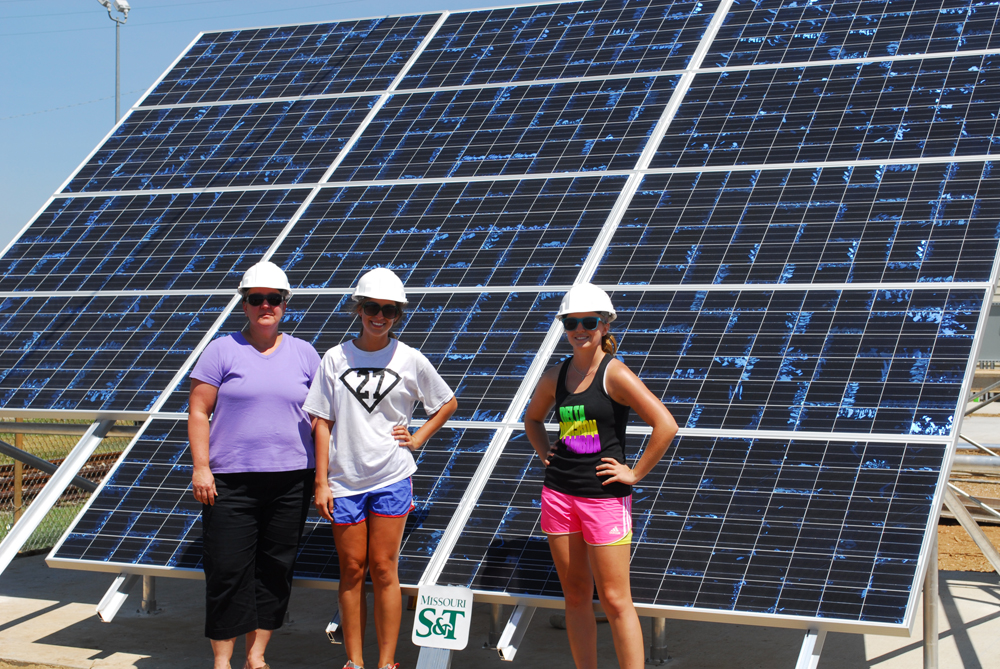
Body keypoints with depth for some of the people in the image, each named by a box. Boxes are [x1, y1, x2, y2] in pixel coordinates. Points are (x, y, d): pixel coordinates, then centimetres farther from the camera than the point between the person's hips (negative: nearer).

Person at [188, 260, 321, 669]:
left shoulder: (303, 353, 10)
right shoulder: (223, 350, 2)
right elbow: (198, 411, -1)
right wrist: (201, 466, -9)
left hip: (291, 479, 3)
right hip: (231, 481, -3)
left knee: (275, 569, 7)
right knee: (228, 569, -3)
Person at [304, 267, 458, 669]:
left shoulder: (410, 360, 0)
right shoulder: (335, 358, 1)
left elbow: (448, 404, 14)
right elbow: (323, 423, 1)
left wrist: (417, 439, 2)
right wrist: (321, 482, -3)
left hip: (392, 478, -1)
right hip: (345, 480, 1)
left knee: (383, 569, 1)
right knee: (351, 570, 7)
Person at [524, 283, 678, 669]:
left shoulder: (615, 374, -11)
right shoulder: (555, 377, 7)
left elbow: (666, 425, -19)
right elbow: (532, 419, 28)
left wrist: (635, 474, -14)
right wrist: (545, 453, 12)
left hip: (604, 496, -6)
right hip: (559, 492, 6)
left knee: (614, 600, -4)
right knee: (575, 595, 11)